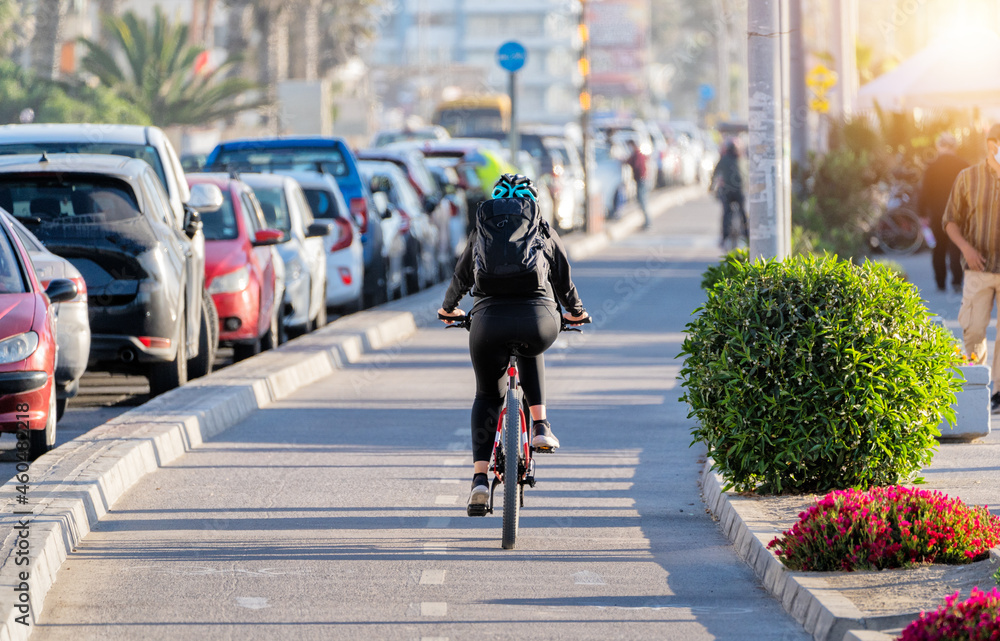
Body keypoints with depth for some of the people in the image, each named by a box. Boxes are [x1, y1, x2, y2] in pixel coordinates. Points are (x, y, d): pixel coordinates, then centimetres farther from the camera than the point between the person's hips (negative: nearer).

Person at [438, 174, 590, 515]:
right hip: (540, 319, 0)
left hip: (489, 319, 0)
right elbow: (564, 281, 30)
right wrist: (575, 312, 50)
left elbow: (461, 278, 32)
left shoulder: (481, 232, 22)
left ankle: (480, 478, 5)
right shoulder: (545, 232, 21)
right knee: (529, 352, 37)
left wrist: (448, 309, 52)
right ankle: (540, 426, 22)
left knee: (487, 396, 19)